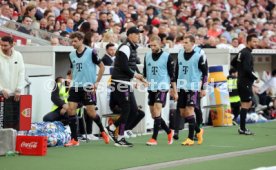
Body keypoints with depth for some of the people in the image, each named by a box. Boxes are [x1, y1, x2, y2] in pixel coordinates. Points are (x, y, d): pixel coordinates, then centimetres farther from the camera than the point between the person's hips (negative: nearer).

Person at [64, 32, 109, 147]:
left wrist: (96, 82, -6)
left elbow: (102, 67, -2)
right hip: (75, 87, 5)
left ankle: (102, 131, 27)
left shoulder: (91, 53, -8)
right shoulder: (72, 55, 8)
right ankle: (74, 139, -2)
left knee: (91, 112, -3)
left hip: (88, 87, -5)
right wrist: (72, 82, 11)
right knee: (71, 109, -8)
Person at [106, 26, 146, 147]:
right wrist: (135, 75, -9)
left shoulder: (132, 48, 16)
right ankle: (120, 138, 3)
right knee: (126, 110, -5)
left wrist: (139, 76, 7)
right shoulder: (125, 48, -14)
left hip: (126, 82, 10)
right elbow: (123, 67, -21)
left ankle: (112, 128, 14)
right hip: (120, 82, -10)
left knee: (133, 109, 8)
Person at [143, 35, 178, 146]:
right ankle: (169, 132, 29)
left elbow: (172, 75, -3)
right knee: (154, 115, 8)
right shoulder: (147, 56, 8)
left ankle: (154, 138, -13)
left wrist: (175, 91, -3)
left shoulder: (167, 57, -6)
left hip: (162, 88, -5)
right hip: (151, 88, 6)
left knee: (157, 112, -16)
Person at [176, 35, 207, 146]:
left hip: (193, 87, -6)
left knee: (189, 110, -14)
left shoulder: (199, 54, -8)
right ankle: (198, 131, 26)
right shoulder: (180, 54, 9)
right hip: (182, 87, 6)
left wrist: (204, 88, -7)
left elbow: (205, 72, -5)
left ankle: (190, 138, -9)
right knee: (182, 113, 6)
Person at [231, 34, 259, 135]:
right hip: (246, 83, -10)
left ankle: (242, 128, 16)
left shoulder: (242, 52, 15)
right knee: (245, 104, -8)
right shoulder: (247, 54, -16)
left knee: (248, 103, 14)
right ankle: (242, 129, -8)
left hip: (242, 81, 10)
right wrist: (255, 76, -12)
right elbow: (247, 68, -25)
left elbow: (233, 63, 25)